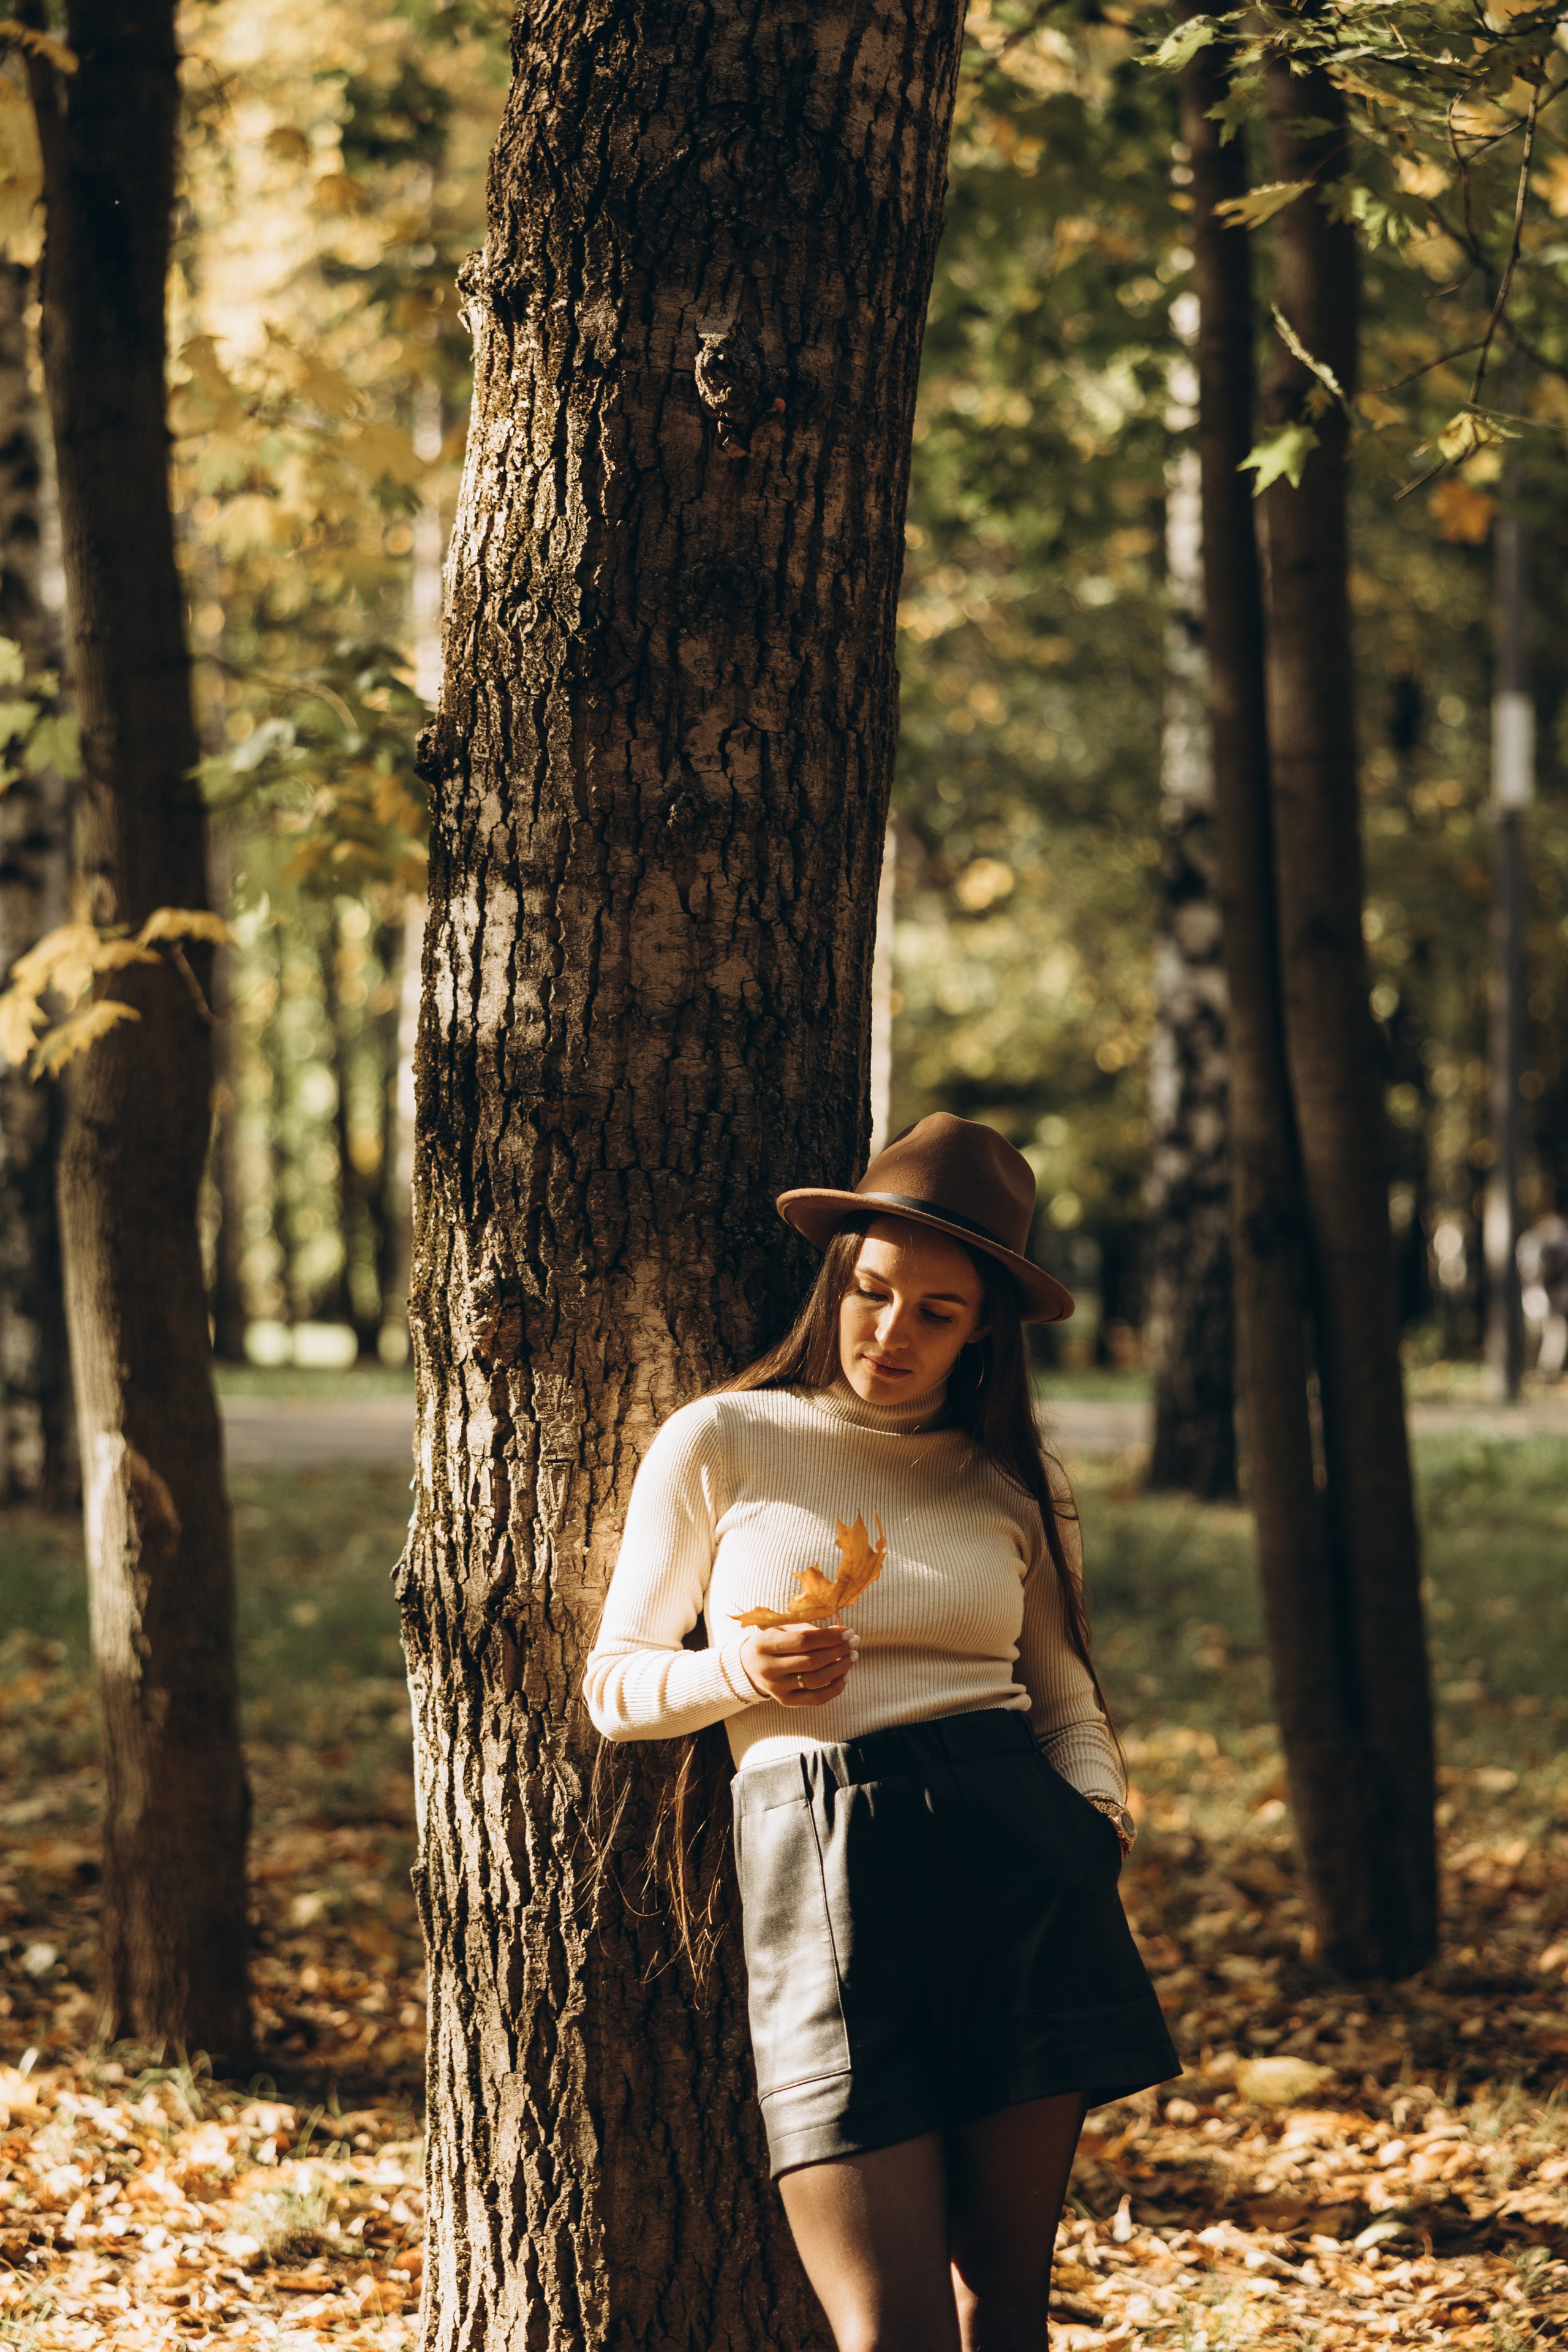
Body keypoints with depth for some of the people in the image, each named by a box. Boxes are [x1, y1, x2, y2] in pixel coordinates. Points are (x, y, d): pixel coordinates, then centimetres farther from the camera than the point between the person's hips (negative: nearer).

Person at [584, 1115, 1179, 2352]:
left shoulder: (1015, 1483, 13)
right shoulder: (721, 1444, 5)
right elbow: (615, 1684, 10)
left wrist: (1100, 1816, 0)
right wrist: (741, 1671, -11)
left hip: (1016, 1860, 3)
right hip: (821, 1867, -3)